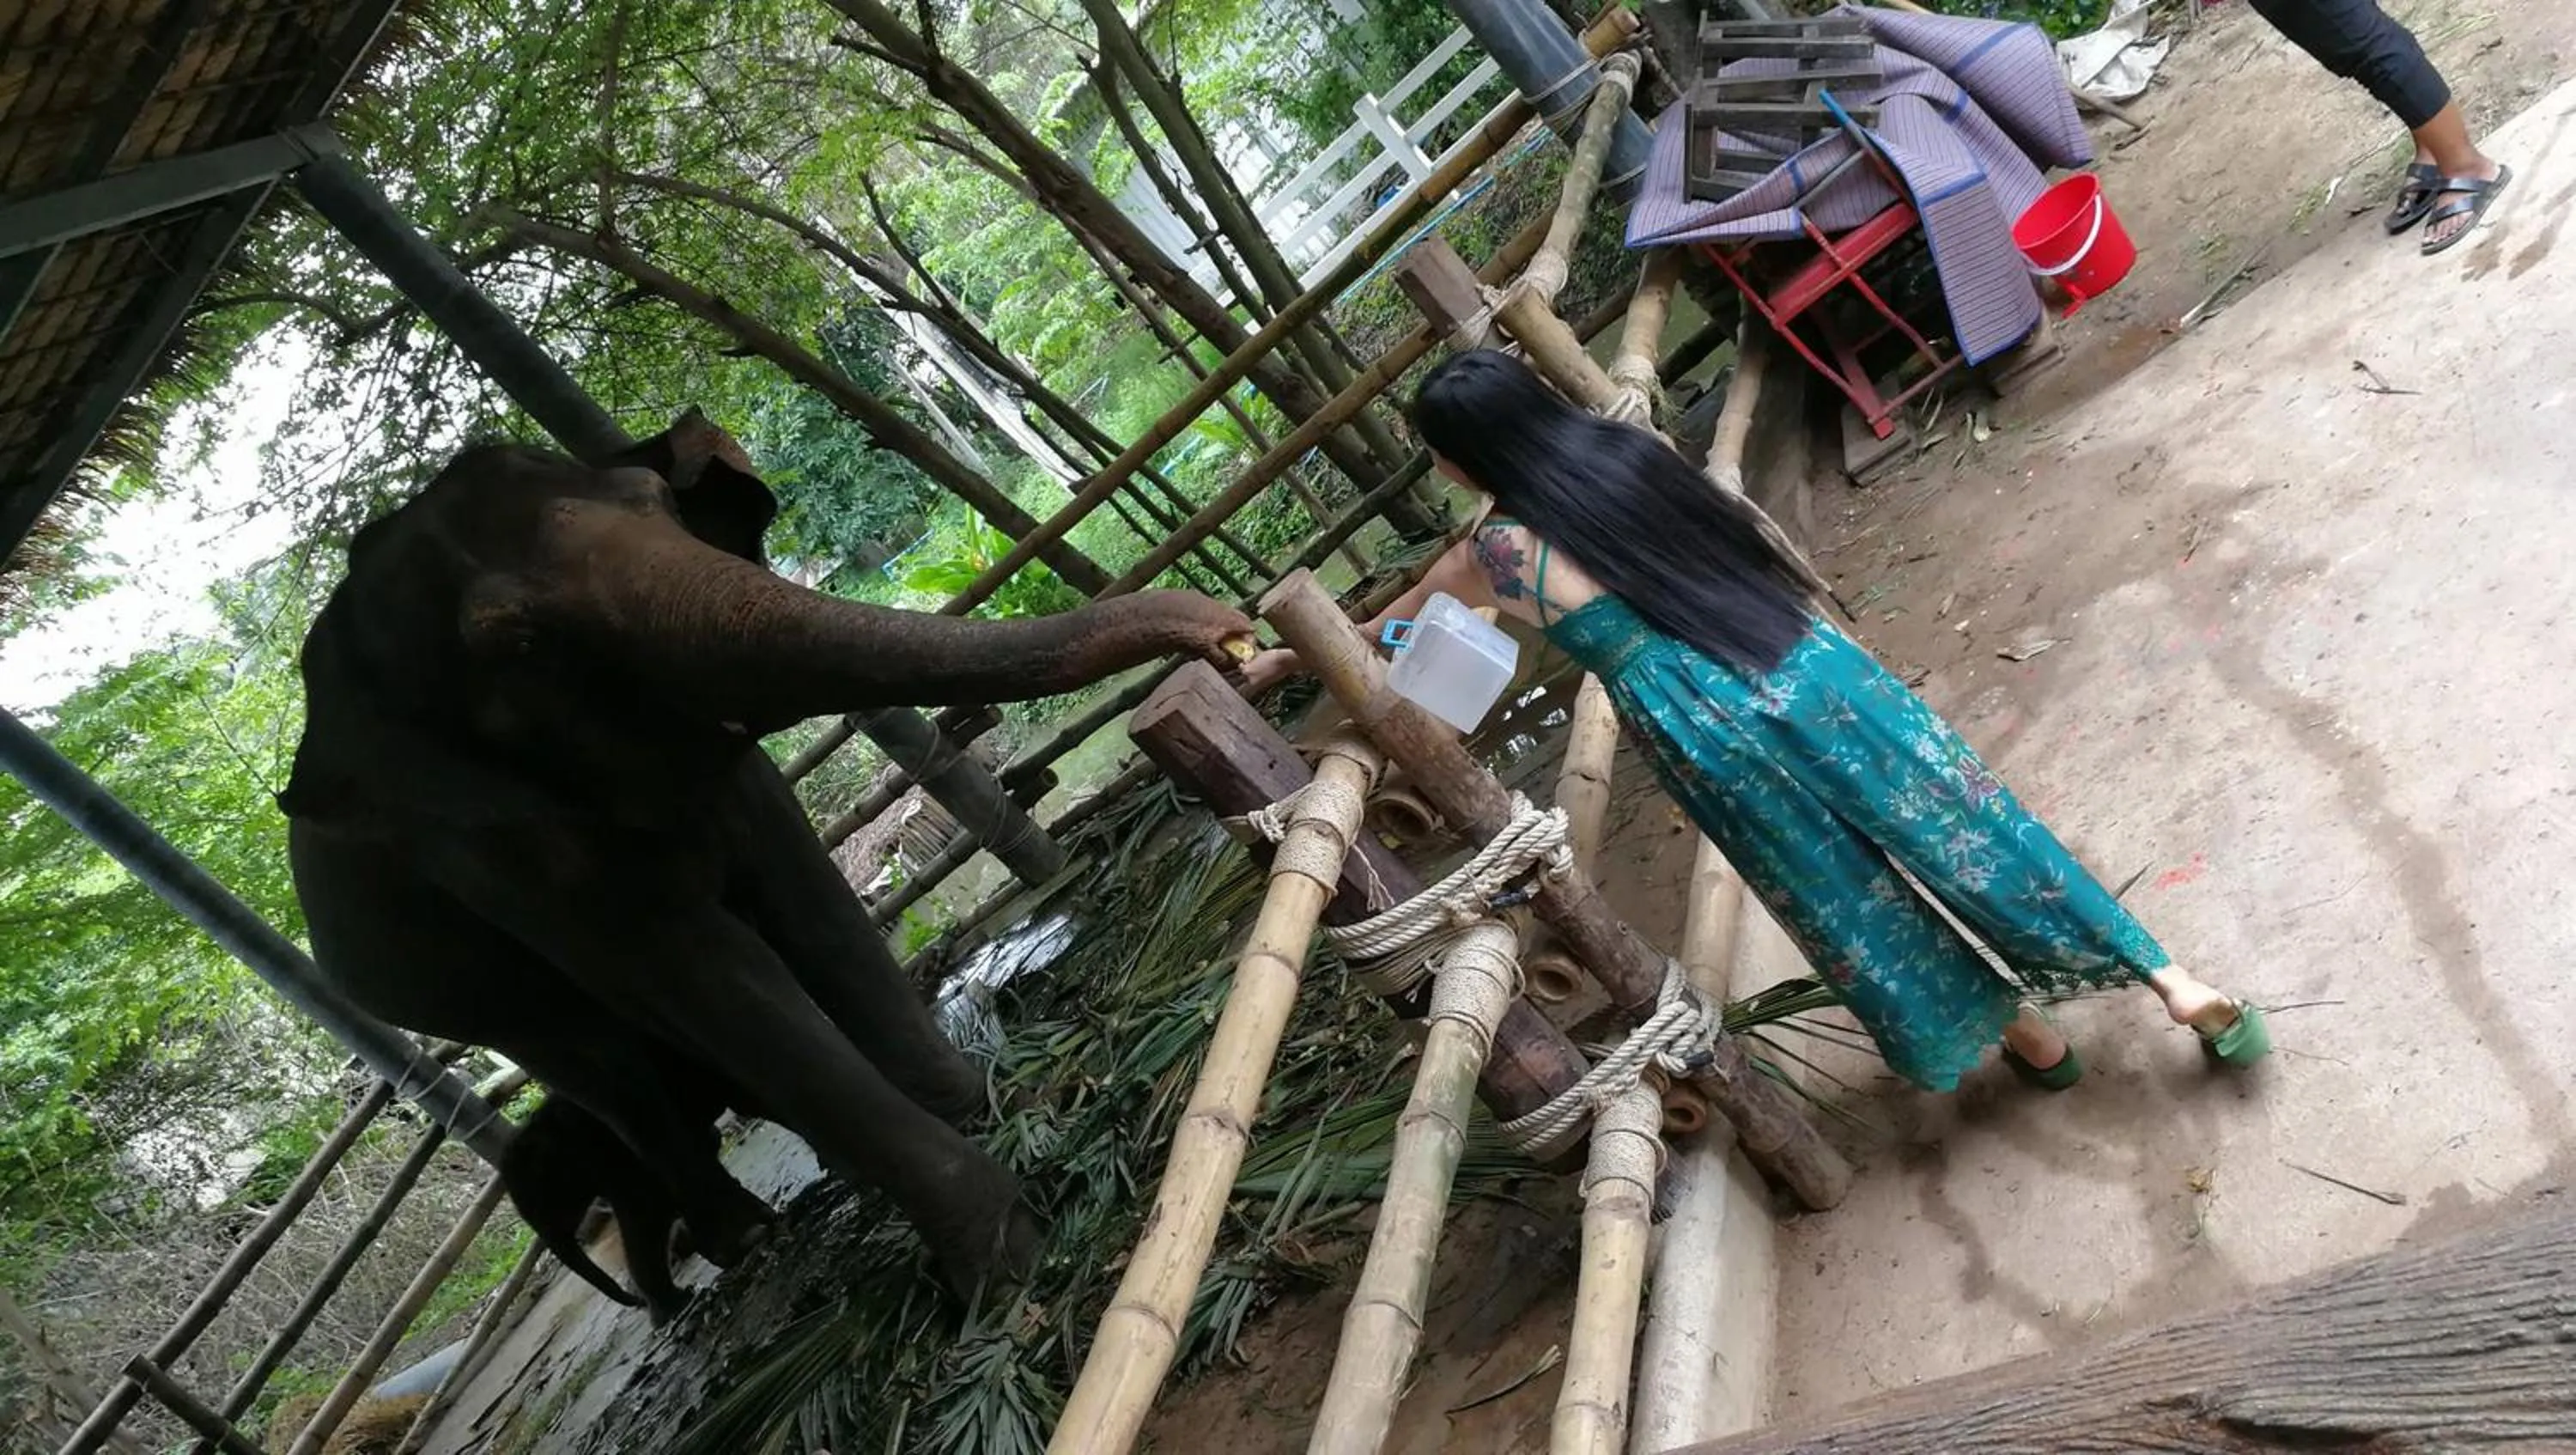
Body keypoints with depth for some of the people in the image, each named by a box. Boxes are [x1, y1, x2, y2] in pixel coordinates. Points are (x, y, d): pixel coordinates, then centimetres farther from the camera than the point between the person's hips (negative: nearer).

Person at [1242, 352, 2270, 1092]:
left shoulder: (1501, 553, -7)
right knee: (1962, 819, 13)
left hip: (1716, 743, -5)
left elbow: (1374, 637, 8)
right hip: (1807, 670, 5)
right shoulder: (1627, 451, 6)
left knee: (1850, 906, 17)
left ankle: (2027, 1039, 33)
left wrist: (1278, 661, 25)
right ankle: (2177, 985, 20)